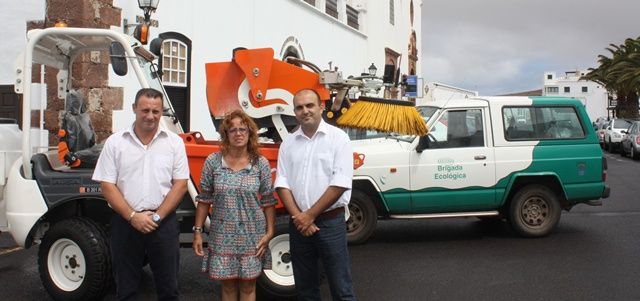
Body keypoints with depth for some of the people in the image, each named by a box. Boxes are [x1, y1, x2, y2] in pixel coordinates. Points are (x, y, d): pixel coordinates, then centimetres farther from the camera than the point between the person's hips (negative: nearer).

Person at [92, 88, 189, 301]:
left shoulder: (174, 142, 2)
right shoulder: (115, 142, 2)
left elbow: (180, 184, -1)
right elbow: (107, 185, -1)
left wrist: (157, 216, -11)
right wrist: (133, 216, -12)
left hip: (164, 223, 0)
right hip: (125, 222, 1)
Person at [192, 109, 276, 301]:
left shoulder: (261, 163, -2)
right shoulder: (213, 161, -2)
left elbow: (268, 202, 1)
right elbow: (204, 200, 2)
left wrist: (270, 231, -4)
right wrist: (197, 231, 0)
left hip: (252, 236, 0)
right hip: (223, 236, 1)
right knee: (228, 285, 11)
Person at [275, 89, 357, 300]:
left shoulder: (338, 138, -5)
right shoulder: (288, 143, 8)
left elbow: (340, 183, -12)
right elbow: (282, 183, 3)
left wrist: (310, 215, -12)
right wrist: (298, 217, -10)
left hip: (330, 222, -4)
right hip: (298, 225, 4)